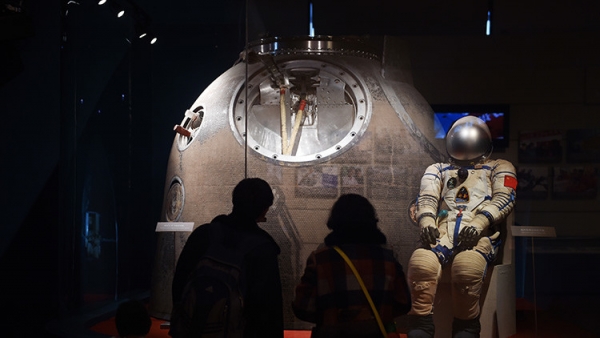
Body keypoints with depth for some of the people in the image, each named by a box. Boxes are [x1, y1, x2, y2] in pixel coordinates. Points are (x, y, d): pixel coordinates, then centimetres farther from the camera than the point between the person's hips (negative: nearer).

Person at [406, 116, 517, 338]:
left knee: (467, 266, -38)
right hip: (442, 234, 2)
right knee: (420, 262, -34)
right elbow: (427, 198, 16)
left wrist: (478, 223, -13)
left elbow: (504, 198, 7)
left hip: (479, 235, -2)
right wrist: (427, 222, -9)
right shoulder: (437, 170, 34)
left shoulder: (499, 168, 27)